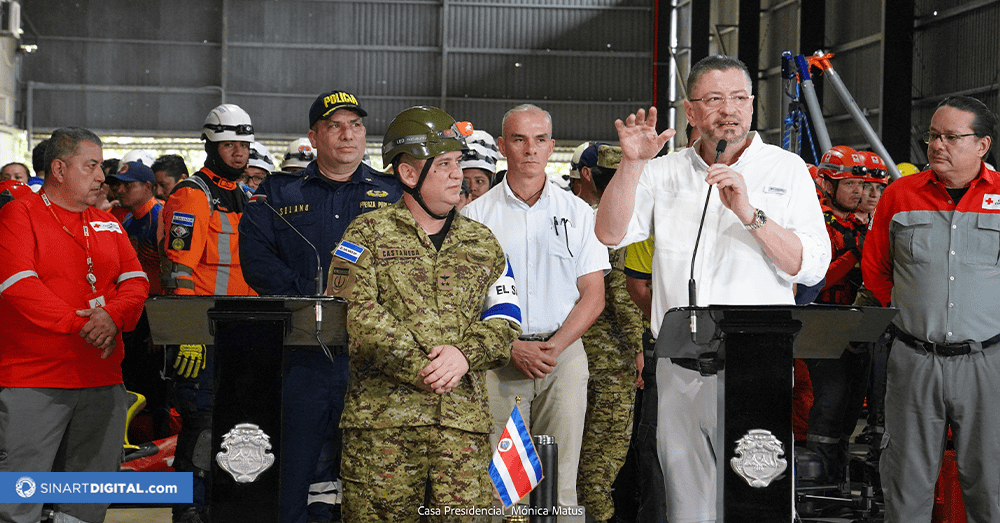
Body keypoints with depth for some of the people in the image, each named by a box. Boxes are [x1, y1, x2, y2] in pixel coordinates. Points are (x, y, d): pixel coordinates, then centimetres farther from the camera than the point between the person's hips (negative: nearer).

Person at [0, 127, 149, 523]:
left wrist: (113, 316, -13)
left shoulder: (107, 224, 16)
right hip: (32, 381, -6)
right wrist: (80, 325, -18)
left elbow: (135, 280, 8)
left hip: (102, 380, 6)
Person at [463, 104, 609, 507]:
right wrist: (513, 347, -9)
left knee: (560, 484, -1)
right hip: (498, 357, -1)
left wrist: (556, 346, -8)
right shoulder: (475, 215, 6)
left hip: (564, 355, 1)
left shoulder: (578, 213, 10)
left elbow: (593, 295, 6)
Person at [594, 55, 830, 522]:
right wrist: (632, 164, -14)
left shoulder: (786, 169, 3)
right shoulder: (665, 173, 9)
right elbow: (611, 233, -3)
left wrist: (750, 214, -16)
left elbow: (813, 266, -6)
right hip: (679, 373, 2)